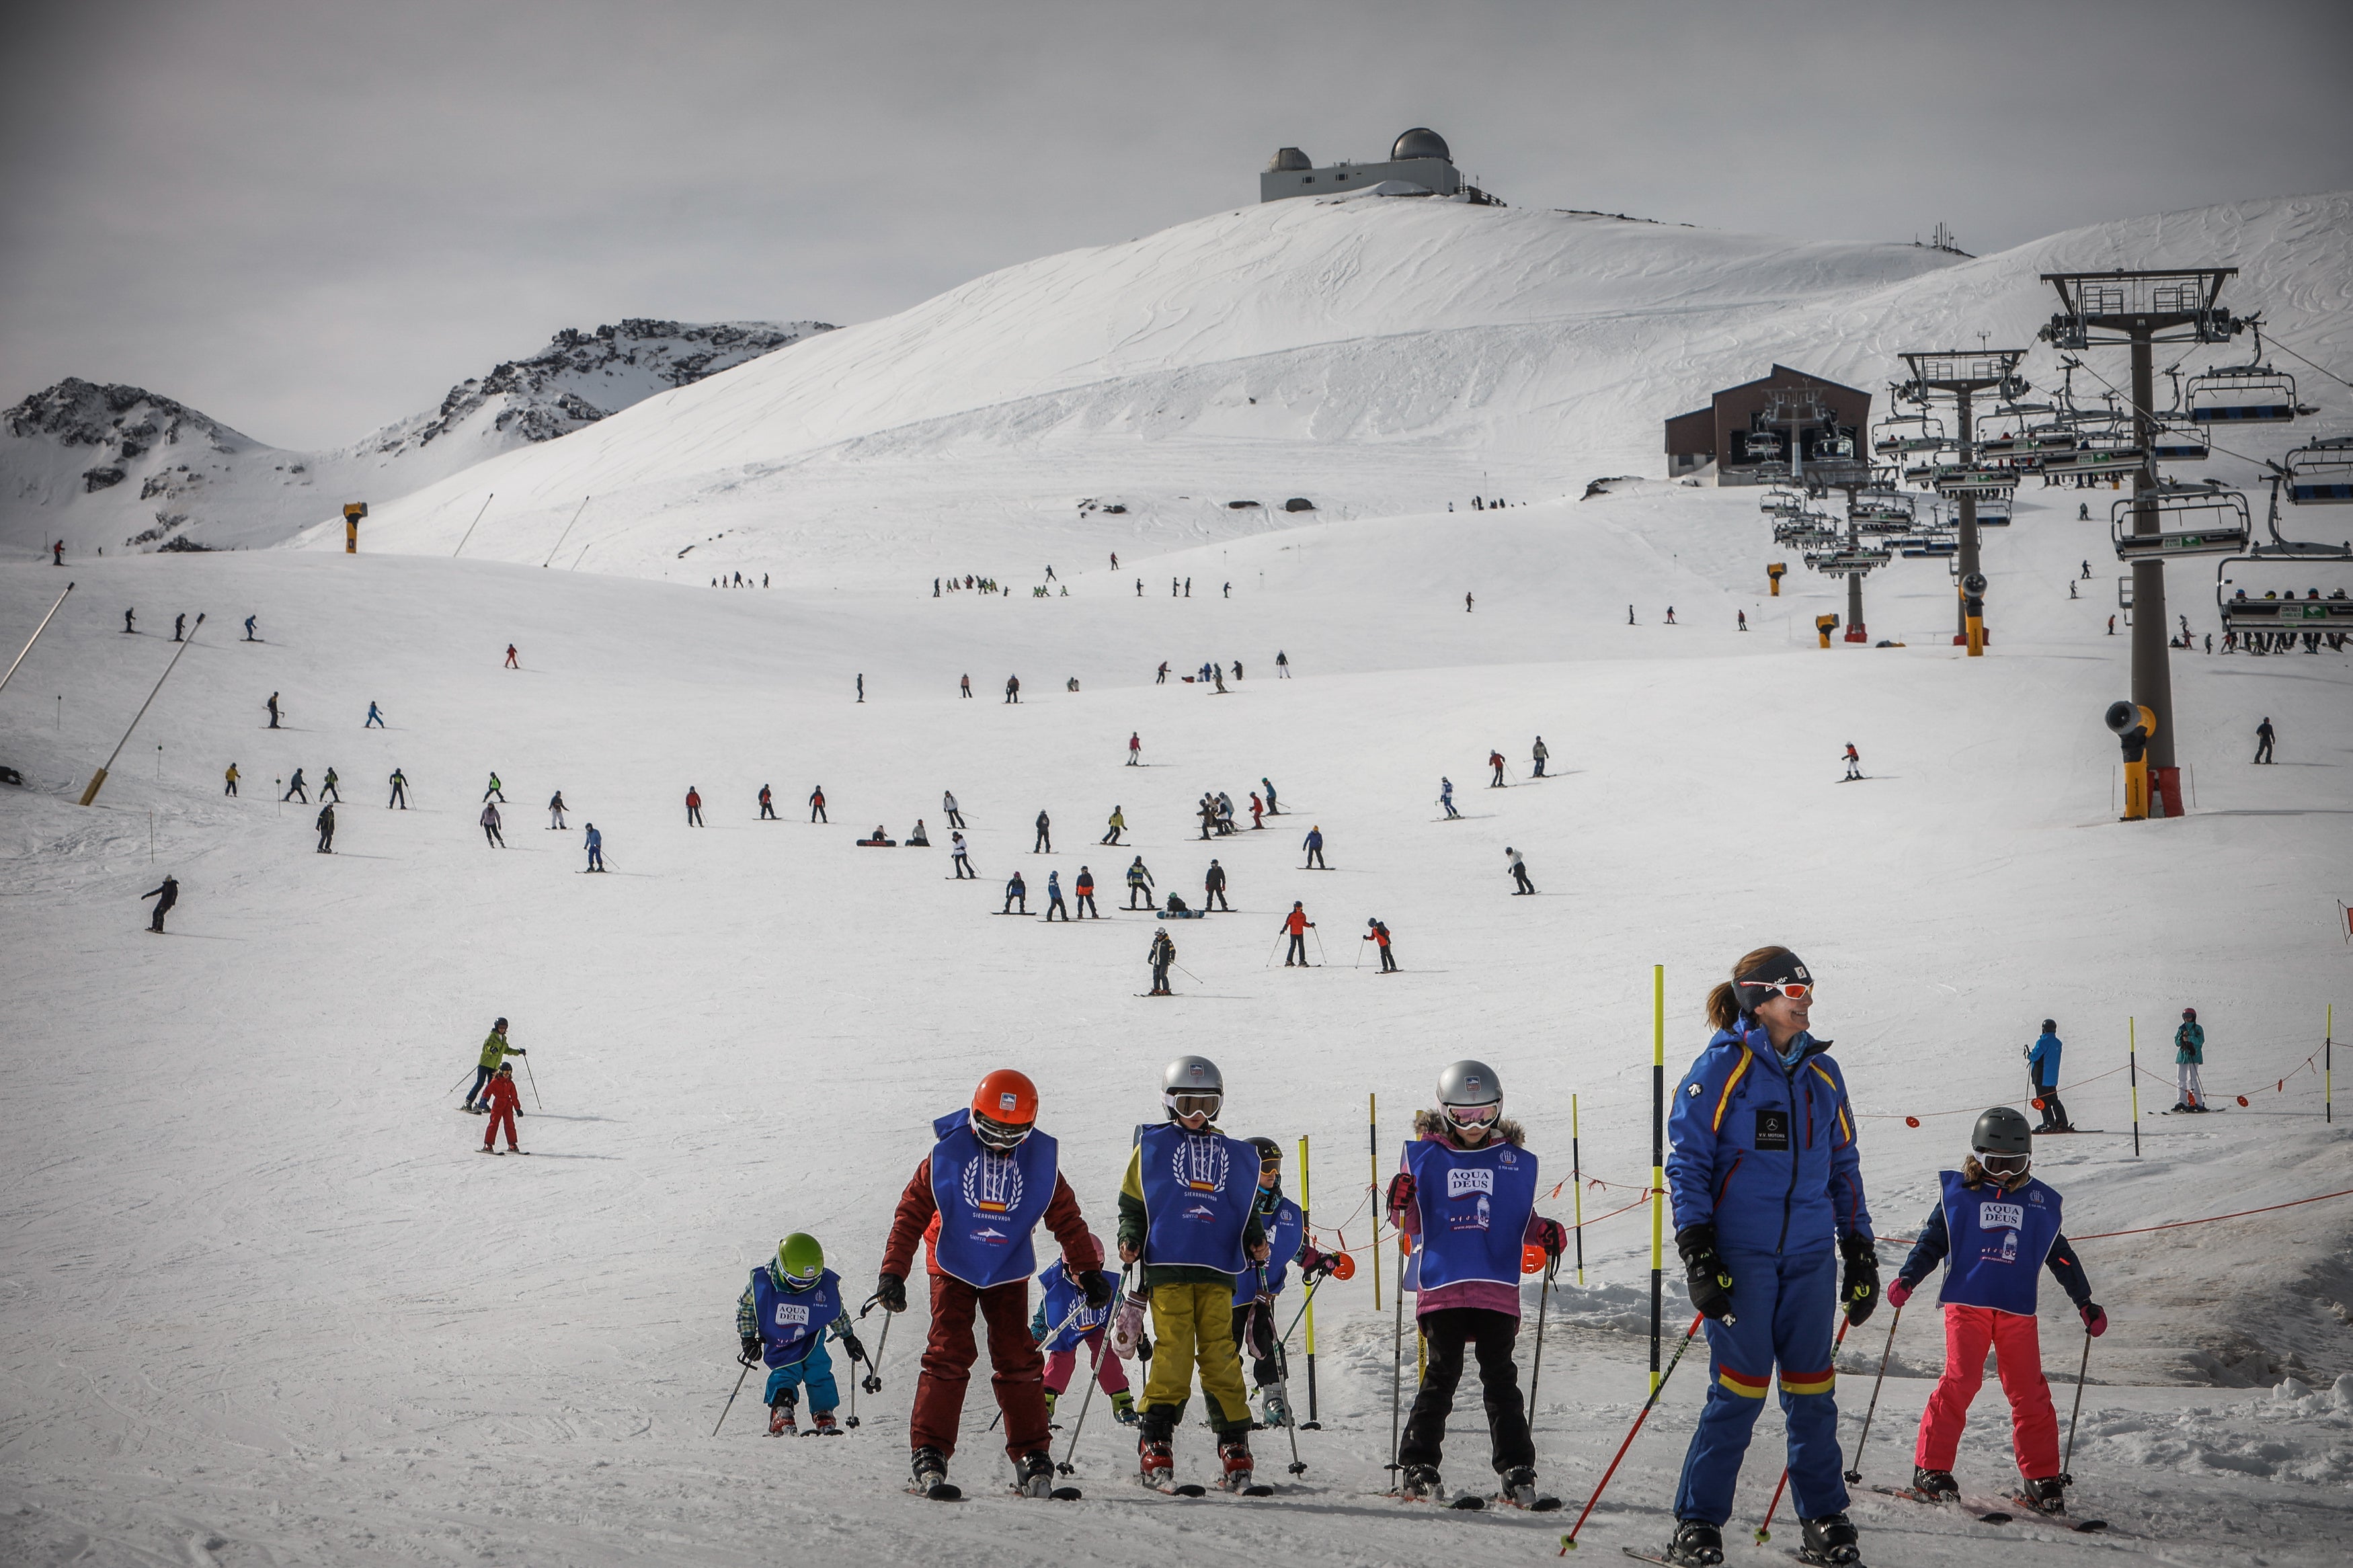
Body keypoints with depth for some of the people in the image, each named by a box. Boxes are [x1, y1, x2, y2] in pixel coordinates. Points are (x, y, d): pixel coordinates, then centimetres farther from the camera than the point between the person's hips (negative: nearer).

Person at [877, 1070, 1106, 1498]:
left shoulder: (1039, 1159, -6)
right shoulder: (948, 1154, -13)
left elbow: (1067, 1218, 4)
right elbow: (912, 1213, -11)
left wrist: (1089, 1271, 2)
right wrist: (893, 1272, -15)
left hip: (1009, 1273, 2)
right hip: (953, 1269, -2)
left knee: (1018, 1361, -3)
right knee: (948, 1355, -12)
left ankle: (1031, 1455, 3)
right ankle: (929, 1452, -9)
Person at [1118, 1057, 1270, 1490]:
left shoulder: (1234, 1155, 20)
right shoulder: (1152, 1147, 13)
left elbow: (1247, 1210, 24)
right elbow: (1132, 1204, 12)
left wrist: (1256, 1242, 6)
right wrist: (1130, 1241, -5)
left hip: (1218, 1273, 2)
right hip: (1167, 1267, -2)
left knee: (1221, 1356, -5)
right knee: (1173, 1350, -12)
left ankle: (1235, 1447, 0)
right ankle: (1155, 1447, -8)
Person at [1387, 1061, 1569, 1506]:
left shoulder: (1515, 1161, 12)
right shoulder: (1425, 1156, 8)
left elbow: (1523, 1220, 18)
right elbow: (1411, 1226, 9)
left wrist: (1546, 1232, -2)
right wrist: (1400, 1204, -12)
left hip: (1498, 1287, 1)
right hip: (1442, 1285, -1)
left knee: (1500, 1378, 0)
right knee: (1442, 1374, -5)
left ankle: (1517, 1470, 2)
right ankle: (1417, 1467, 2)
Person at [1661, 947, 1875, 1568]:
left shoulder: (1821, 1072, 13)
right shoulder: (1722, 1067, -3)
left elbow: (1843, 1167, 20)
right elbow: (1688, 1161, -4)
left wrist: (1861, 1253, 16)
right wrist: (1696, 1252, -12)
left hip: (1810, 1255, 5)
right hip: (1741, 1254, -5)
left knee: (1811, 1389, 5)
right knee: (1739, 1387, -7)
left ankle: (1824, 1518, 16)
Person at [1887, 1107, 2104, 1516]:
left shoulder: (2039, 1202, 14)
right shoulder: (1958, 1193, 7)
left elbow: (2060, 1256, 22)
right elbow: (1932, 1241, 8)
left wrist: (2085, 1302, 24)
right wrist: (1907, 1279, -6)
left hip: (2018, 1309, 2)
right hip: (1967, 1302, -2)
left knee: (2029, 1391, -1)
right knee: (1961, 1380, -14)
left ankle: (2041, 1477, 7)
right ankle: (1931, 1467, -7)